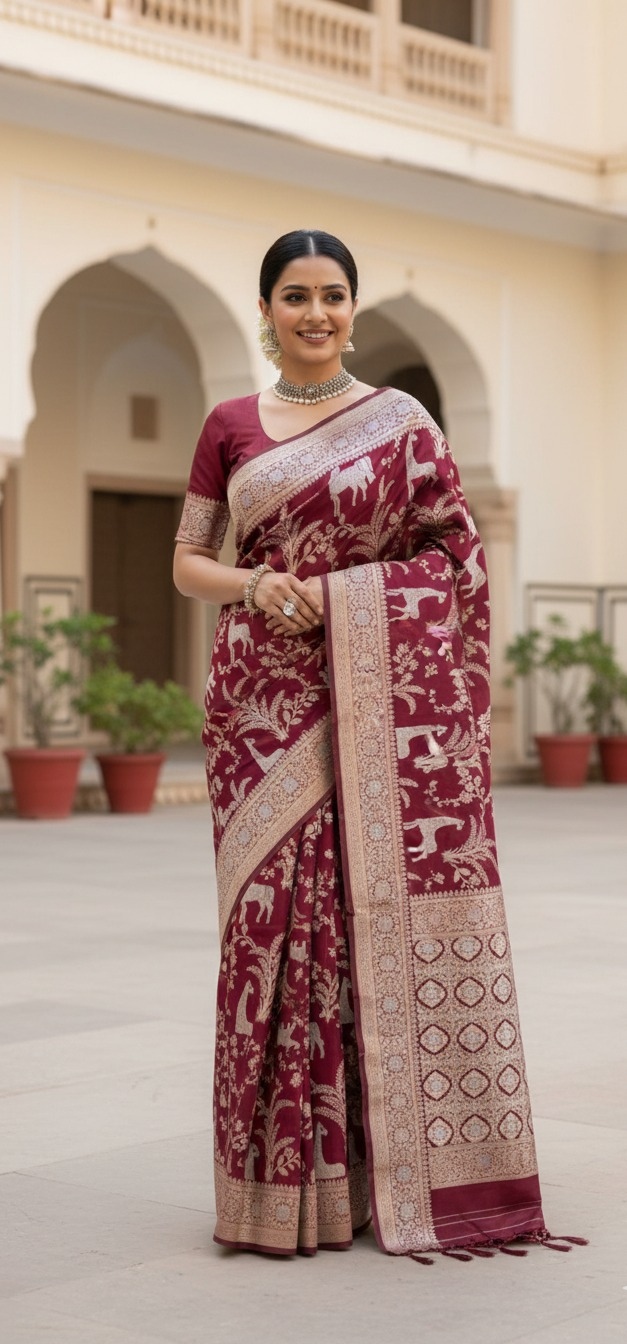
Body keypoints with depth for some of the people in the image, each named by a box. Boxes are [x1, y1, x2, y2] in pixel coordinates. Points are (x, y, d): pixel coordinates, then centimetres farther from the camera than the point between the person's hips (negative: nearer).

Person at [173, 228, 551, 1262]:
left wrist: (451, 699, -8)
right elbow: (188, 563, 12)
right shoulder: (230, 427, 11)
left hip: (389, 692, -1)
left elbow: (458, 560, 4)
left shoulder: (404, 422, 8)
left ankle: (412, 1169, 8)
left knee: (395, 908, -3)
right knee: (279, 911, -2)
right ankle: (293, 1179, 7)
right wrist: (255, 584, -9)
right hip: (270, 696, 1)